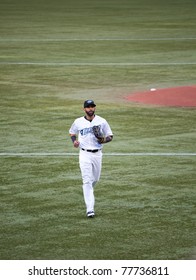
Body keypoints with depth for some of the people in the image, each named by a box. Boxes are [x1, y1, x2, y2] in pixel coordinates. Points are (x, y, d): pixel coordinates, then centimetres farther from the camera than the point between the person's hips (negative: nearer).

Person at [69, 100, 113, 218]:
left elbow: (110, 136, 6)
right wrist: (74, 141, -3)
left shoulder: (102, 121, 1)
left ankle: (88, 192, 51)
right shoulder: (78, 122, 1)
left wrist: (104, 140, -17)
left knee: (95, 179, 16)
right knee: (87, 180, -11)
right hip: (85, 154, -2)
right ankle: (90, 209, -16)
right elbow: (72, 133, 18)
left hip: (97, 154, 2)